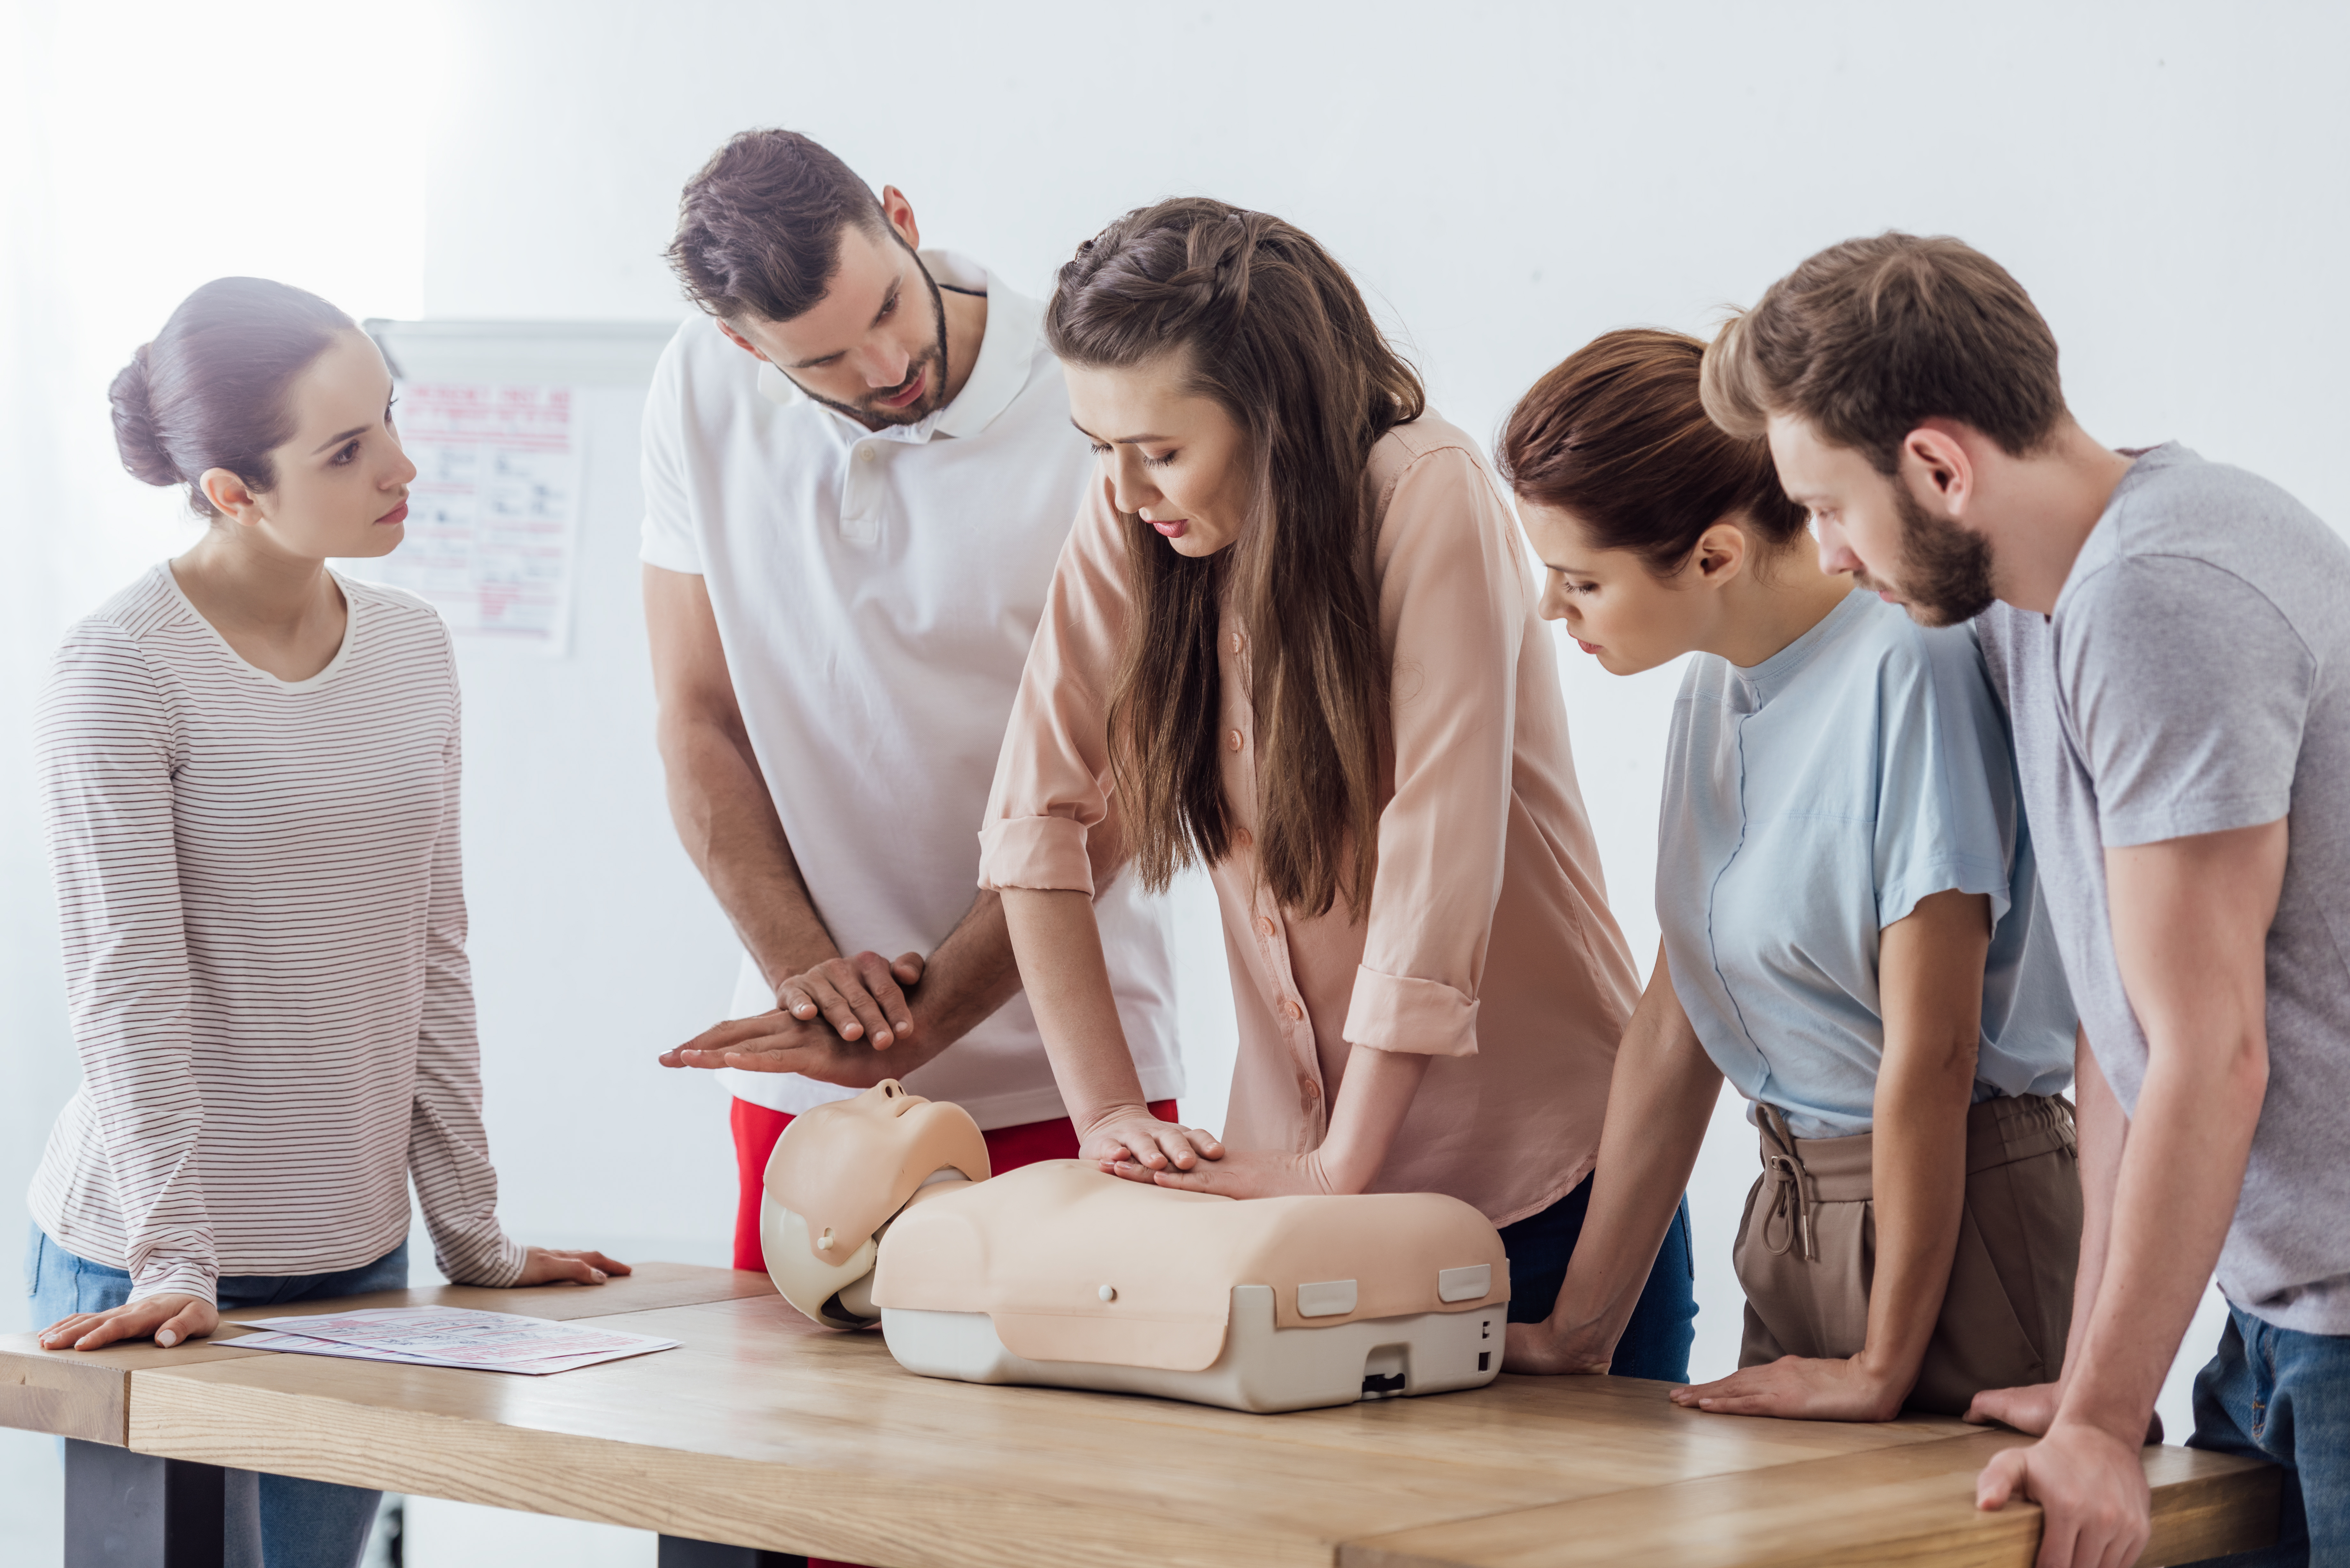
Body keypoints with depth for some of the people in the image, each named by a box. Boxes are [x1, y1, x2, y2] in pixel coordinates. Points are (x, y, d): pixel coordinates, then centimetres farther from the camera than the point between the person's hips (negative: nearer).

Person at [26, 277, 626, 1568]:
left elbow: (431, 969, 9)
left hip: (357, 1256, 5)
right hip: (157, 1271, -5)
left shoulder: (413, 650, 7)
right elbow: (128, 992, -14)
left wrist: (474, 1240, 9)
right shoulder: (121, 670, -11)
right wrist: (172, 1263, -18)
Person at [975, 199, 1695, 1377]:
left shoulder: (1428, 499, -19)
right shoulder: (1129, 525, -4)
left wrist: (1341, 1167, -23)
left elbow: (1439, 850, -23)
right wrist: (1104, 1110, -10)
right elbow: (1040, 818, -3)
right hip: (1297, 1164, 4)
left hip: (1539, 1169, -4)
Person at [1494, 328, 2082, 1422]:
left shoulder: (1905, 672, -20)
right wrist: (1578, 1333, 9)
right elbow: (1674, 1021, 9)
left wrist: (1882, 1370, -13)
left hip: (1954, 1211, -7)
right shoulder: (1715, 684, 6)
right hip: (1795, 1208, 7)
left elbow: (1929, 1053, -18)